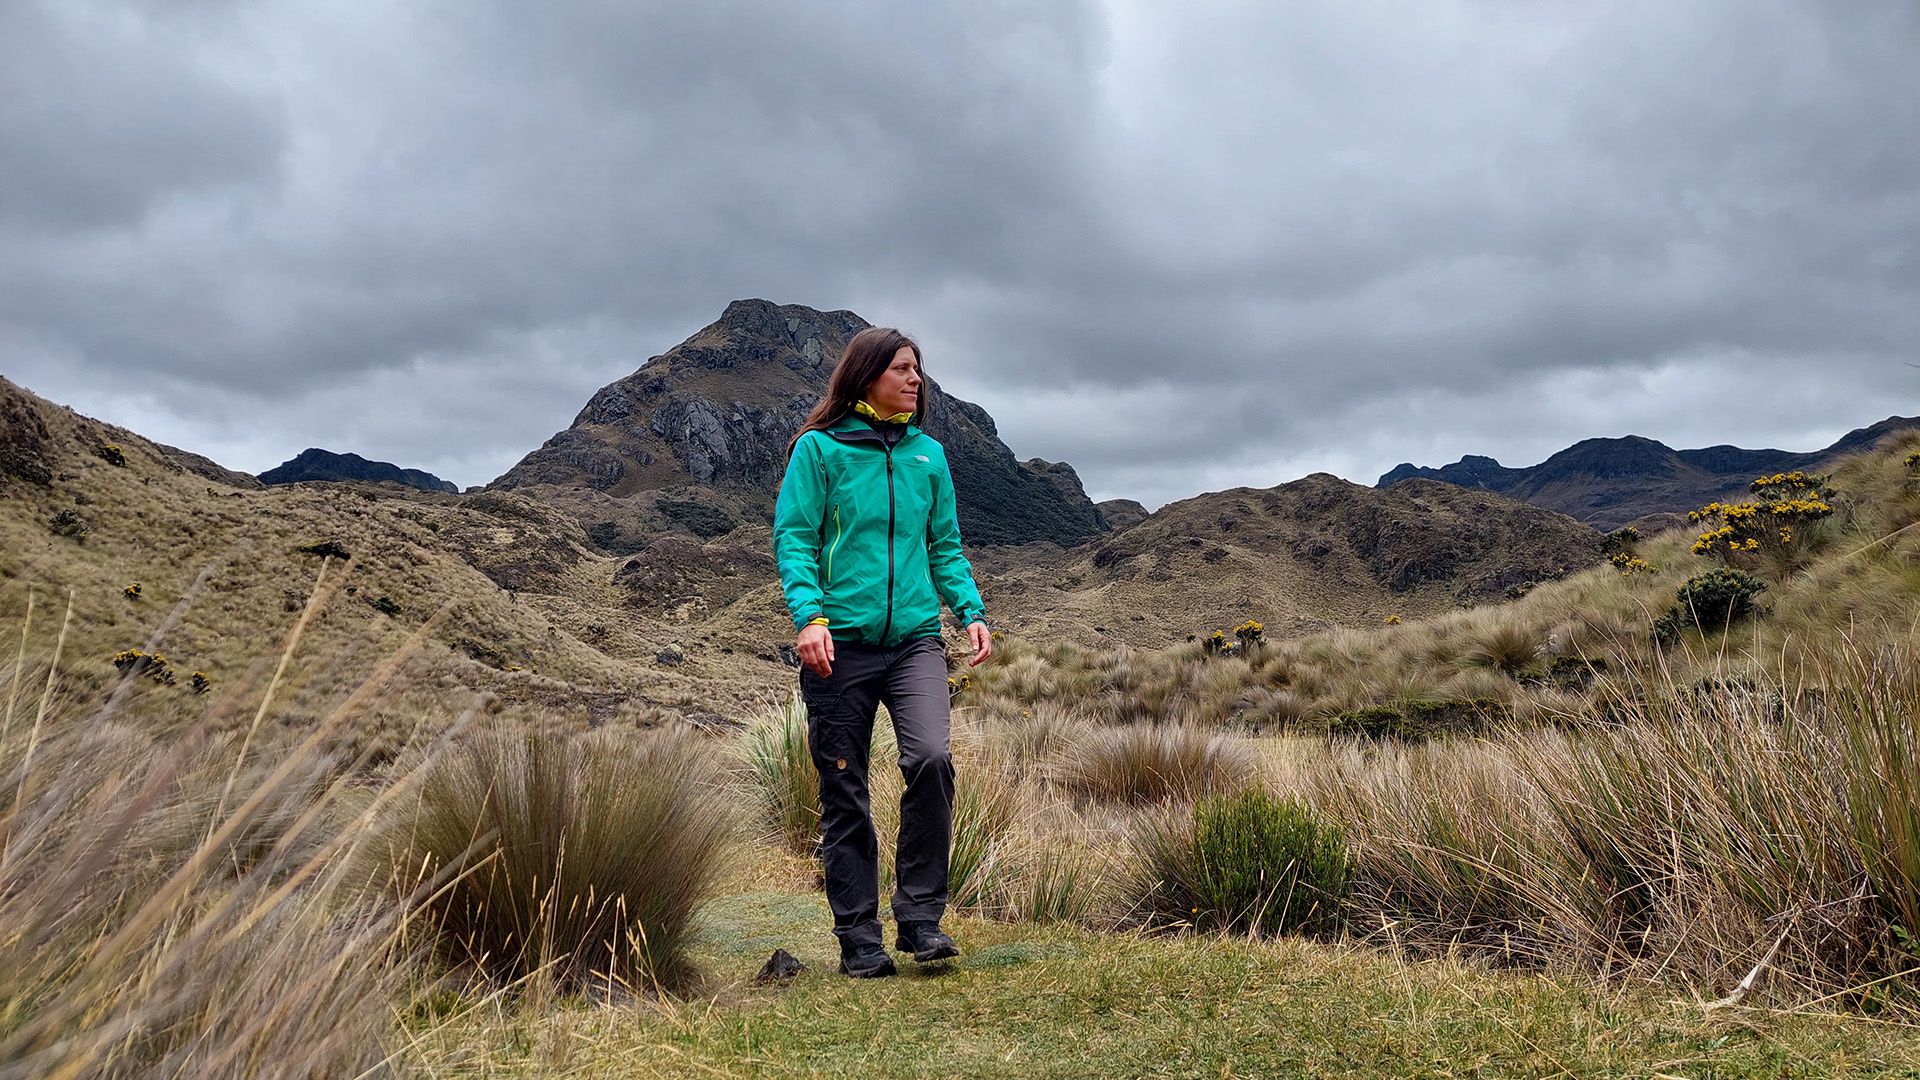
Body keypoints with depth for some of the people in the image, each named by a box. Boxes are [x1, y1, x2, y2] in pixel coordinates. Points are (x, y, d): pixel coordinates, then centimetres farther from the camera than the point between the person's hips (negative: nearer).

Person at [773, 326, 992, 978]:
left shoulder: (929, 454, 13)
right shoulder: (819, 449, 1)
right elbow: (793, 538, -4)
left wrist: (971, 611, 2)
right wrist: (810, 613, -18)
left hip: (914, 637, 2)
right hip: (840, 643, -2)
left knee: (932, 760, -19)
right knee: (844, 795, 4)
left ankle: (920, 918, -3)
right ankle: (859, 940, 16)